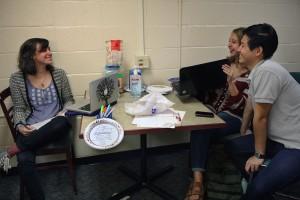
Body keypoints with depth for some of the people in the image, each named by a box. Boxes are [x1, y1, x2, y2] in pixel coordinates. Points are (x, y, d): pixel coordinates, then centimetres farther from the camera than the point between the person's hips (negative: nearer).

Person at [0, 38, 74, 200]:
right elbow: (19, 108, 6)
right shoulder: (17, 79, 1)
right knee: (24, 161, -31)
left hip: (55, 127, 1)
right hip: (31, 129, -1)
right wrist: (20, 126, -14)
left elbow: (69, 100, 12)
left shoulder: (59, 74, 5)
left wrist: (63, 113, -10)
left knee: (61, 123, -37)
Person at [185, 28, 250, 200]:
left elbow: (240, 105, -16)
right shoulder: (228, 64, 14)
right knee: (199, 128, -27)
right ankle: (197, 180, -30)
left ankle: (198, 181, -23)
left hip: (234, 117, -5)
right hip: (214, 110, 6)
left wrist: (231, 80, -26)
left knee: (202, 130, -31)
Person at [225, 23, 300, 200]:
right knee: (233, 146, 13)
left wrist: (259, 155, -8)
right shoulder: (258, 70, 3)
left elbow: (260, 117, -18)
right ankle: (257, 183, 16)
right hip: (278, 138, 10)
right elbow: (250, 106, 13)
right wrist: (242, 132, 23)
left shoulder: (266, 71, -25)